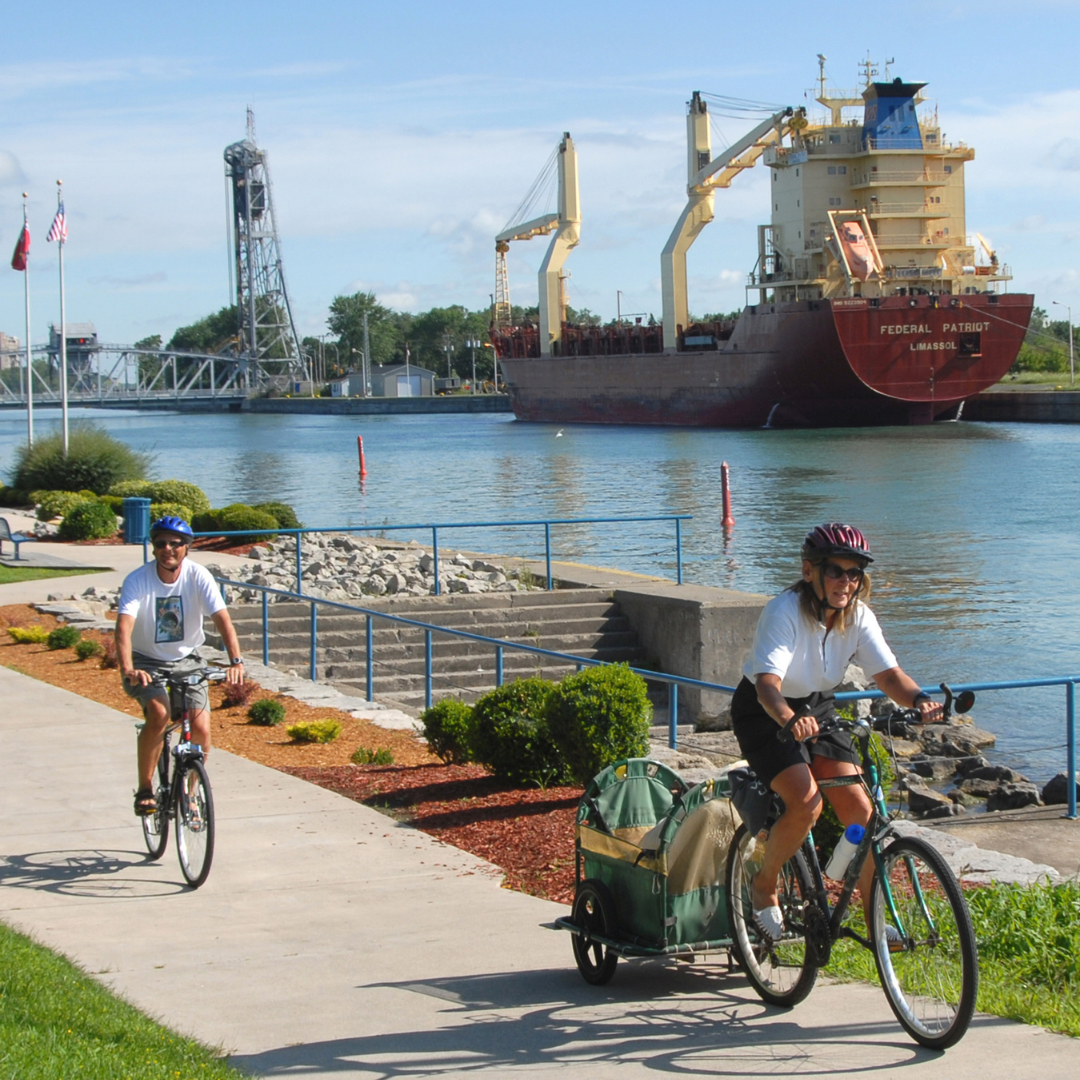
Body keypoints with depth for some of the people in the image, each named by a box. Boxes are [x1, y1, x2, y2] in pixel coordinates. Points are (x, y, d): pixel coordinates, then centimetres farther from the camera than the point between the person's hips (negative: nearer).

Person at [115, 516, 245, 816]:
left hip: (187, 660, 2)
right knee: (159, 714, -28)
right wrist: (127, 670, -47)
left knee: (201, 729, -13)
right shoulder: (138, 580, -17)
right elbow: (124, 626, -30)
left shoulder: (198, 576, -14)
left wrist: (236, 661, -39)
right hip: (147, 662, -2)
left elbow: (222, 619, -23)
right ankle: (144, 788, -10)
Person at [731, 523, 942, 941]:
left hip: (816, 709, 6)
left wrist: (919, 700, -39)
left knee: (859, 810, -8)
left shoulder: (858, 617, -11)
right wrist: (789, 719, -60)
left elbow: (889, 673, -17)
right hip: (764, 714, -5)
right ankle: (763, 886, 0)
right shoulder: (785, 612, -27)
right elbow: (768, 683, -39)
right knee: (806, 803, -25)